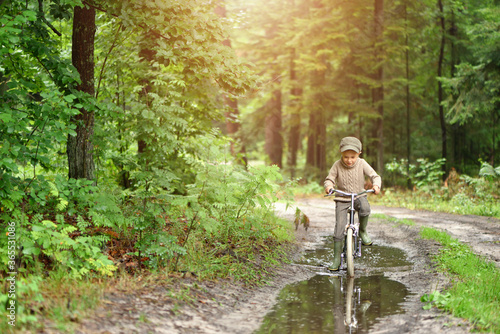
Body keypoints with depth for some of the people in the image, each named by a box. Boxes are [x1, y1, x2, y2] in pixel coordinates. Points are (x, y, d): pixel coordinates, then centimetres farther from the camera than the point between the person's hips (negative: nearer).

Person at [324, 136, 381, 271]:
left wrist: (376, 185, -30)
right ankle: (336, 258, 6)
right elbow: (329, 179, -4)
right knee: (339, 228, -9)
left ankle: (362, 231, -7)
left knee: (365, 207, -37)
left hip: (359, 196, 0)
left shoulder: (362, 164, -9)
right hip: (342, 199, 0)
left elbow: (375, 176, -8)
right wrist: (328, 186, -29)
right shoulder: (337, 165, -11)